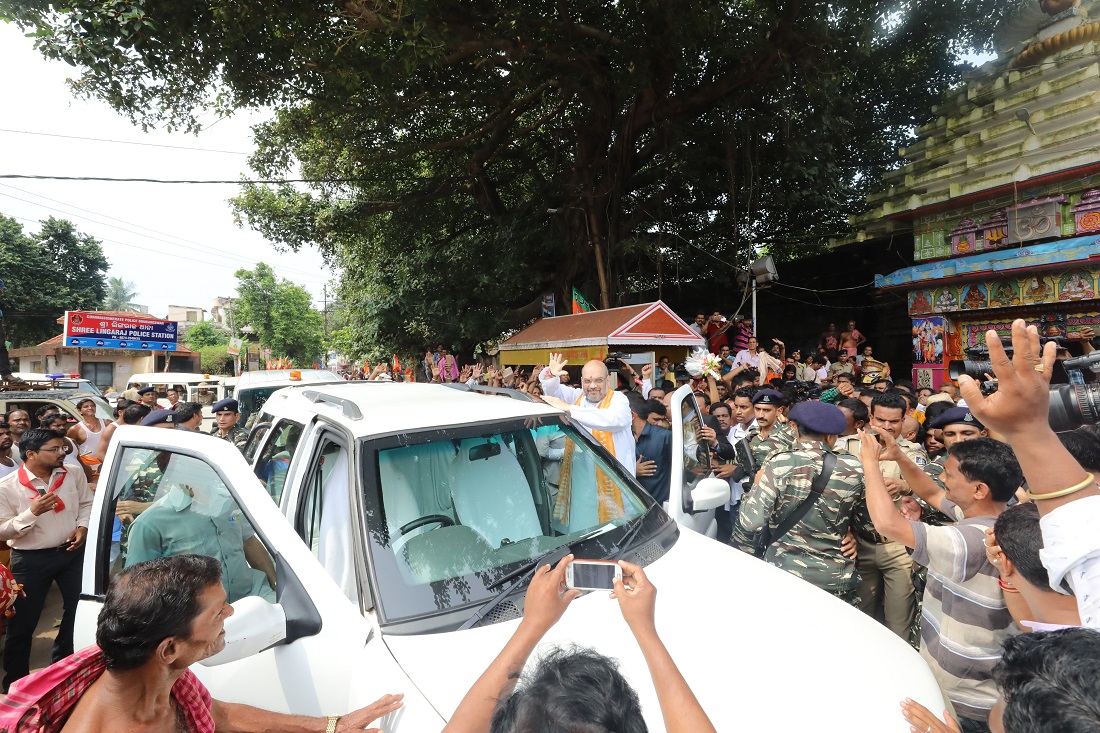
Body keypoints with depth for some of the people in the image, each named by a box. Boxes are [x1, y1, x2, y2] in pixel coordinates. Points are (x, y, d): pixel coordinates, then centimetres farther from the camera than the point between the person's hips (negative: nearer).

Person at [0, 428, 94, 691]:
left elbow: (87, 504, 8)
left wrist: (82, 527, -8)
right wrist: (33, 512, -26)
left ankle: (66, 663, 38)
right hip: (31, 559, -3)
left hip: (72, 552, 3)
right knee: (22, 622, 9)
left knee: (81, 609, 14)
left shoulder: (74, 475, -5)